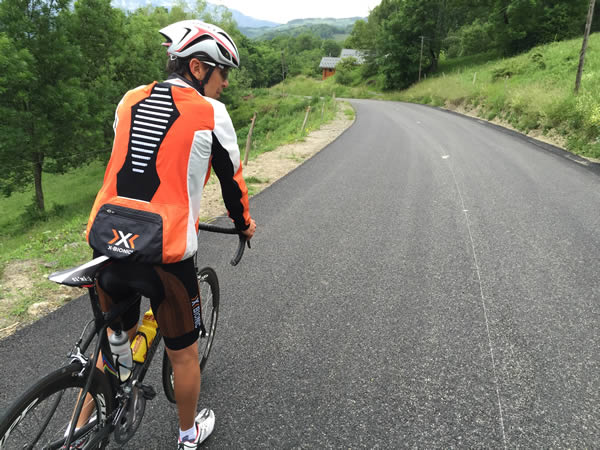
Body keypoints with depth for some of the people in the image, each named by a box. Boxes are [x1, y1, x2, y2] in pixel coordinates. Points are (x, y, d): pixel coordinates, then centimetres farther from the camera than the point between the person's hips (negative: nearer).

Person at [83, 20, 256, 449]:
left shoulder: (130, 101, 13)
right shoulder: (210, 113, -3)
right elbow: (231, 175, 7)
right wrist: (244, 222, 26)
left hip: (105, 237, 6)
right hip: (163, 252, -5)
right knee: (183, 352, 17)